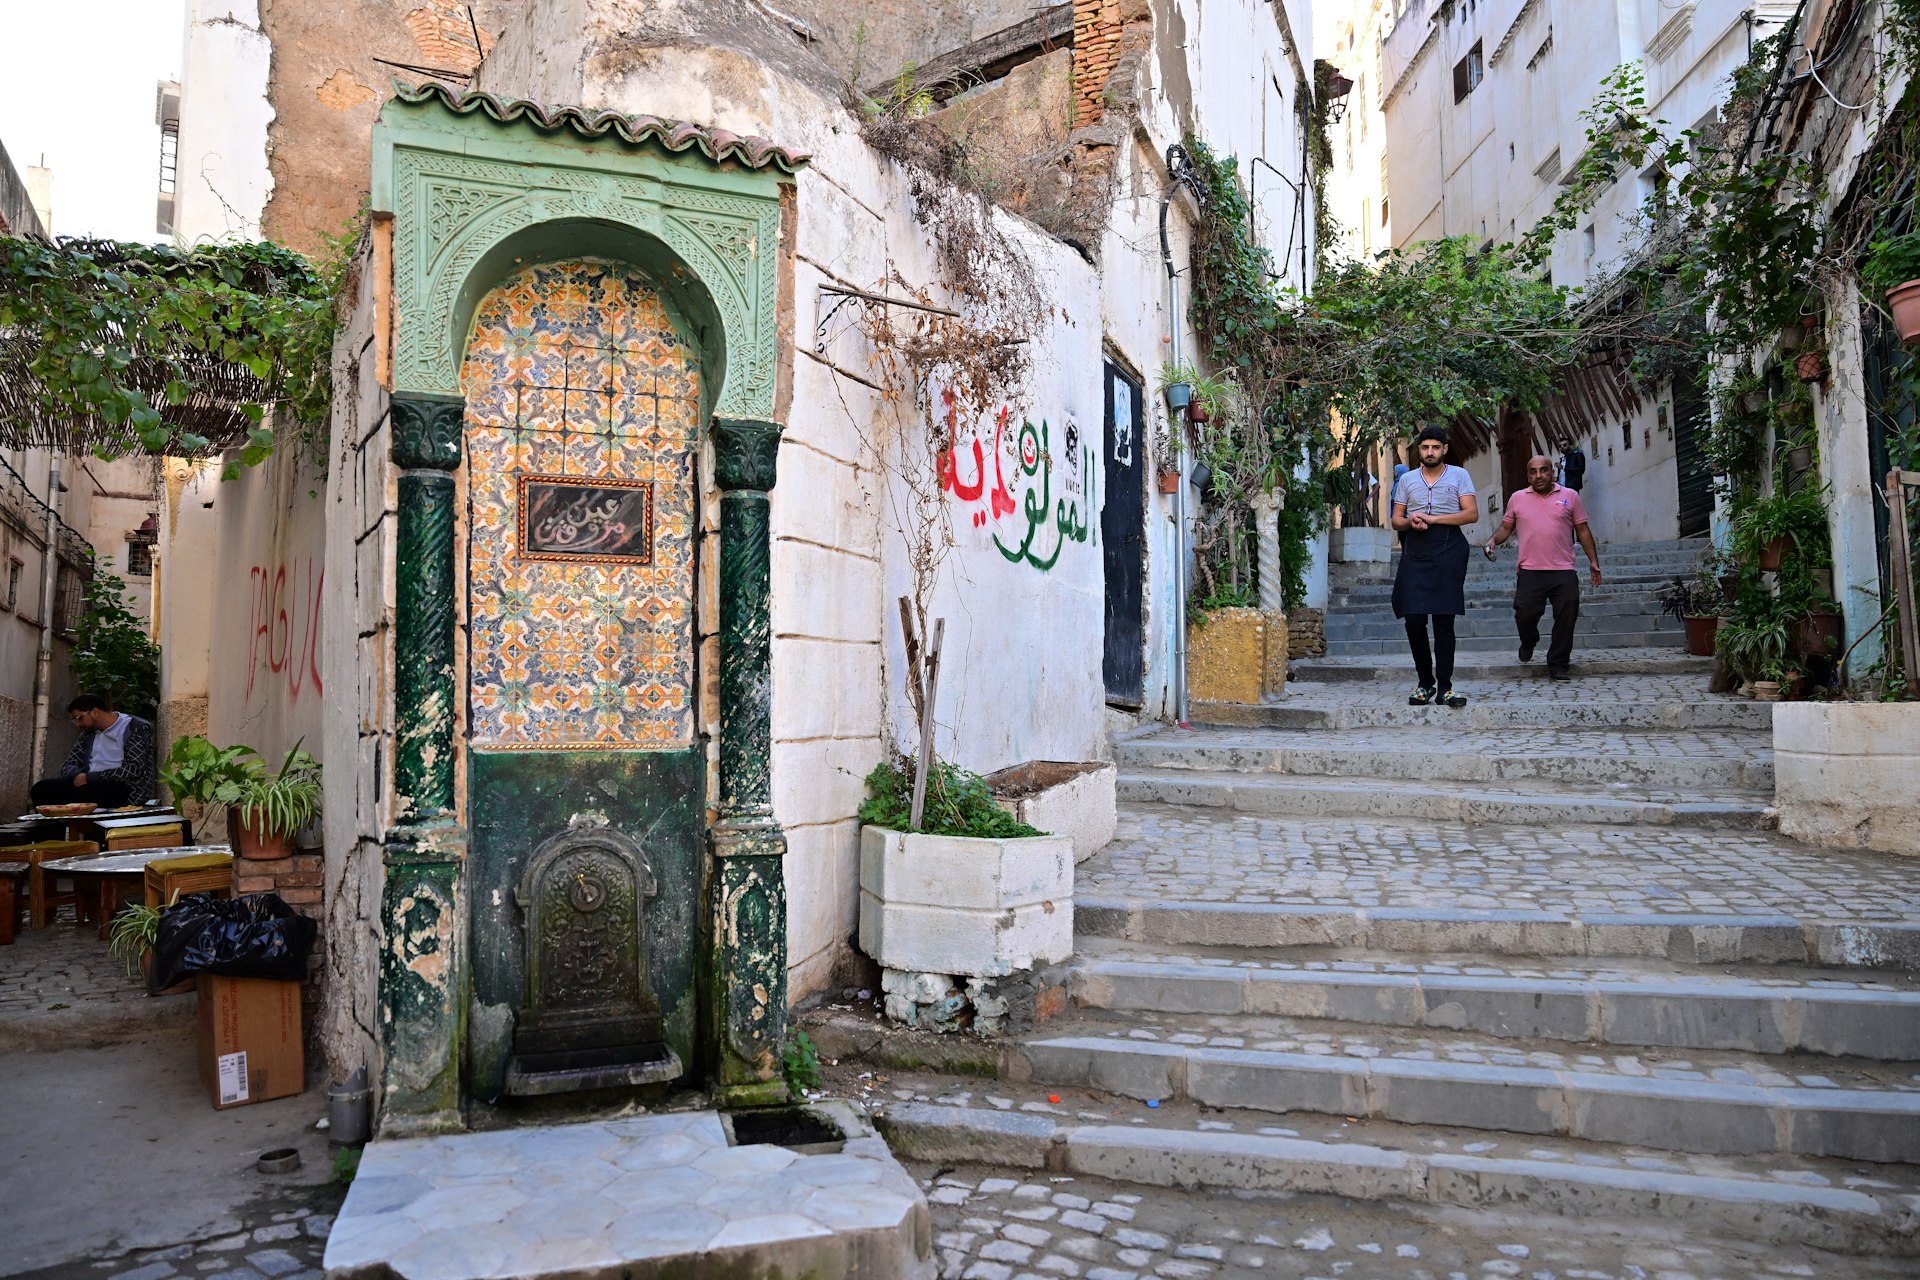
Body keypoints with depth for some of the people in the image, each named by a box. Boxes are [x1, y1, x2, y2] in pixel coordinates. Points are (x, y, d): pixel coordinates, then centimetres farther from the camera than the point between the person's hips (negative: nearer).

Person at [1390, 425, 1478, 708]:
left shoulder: (1459, 475, 6)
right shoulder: (1407, 480, 14)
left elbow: (1472, 513, -2)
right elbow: (1396, 519, 15)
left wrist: (1433, 518, -11)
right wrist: (1410, 522, -8)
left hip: (1448, 552, -2)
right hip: (1415, 554, 2)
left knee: (1444, 621, -3)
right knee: (1413, 619, -4)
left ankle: (1444, 687, 1)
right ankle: (1425, 683, 11)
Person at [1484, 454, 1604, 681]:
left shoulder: (1570, 496, 10)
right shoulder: (1517, 499, 11)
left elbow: (1583, 530, 12)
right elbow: (1506, 527, 17)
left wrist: (1593, 561, 8)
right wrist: (1493, 540, -5)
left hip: (1563, 571, 0)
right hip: (1530, 571, 0)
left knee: (1566, 618, -3)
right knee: (1525, 614, -9)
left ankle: (1558, 666, 9)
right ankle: (1528, 642, 26)